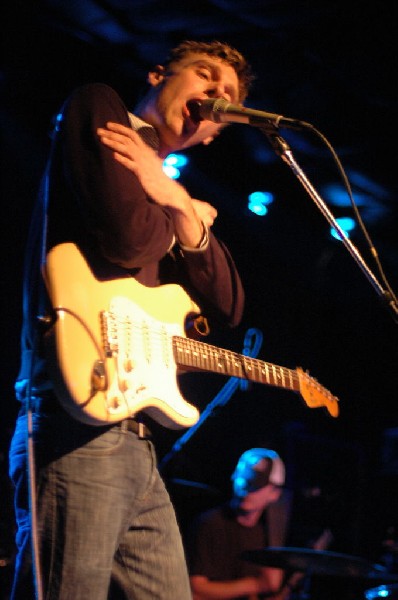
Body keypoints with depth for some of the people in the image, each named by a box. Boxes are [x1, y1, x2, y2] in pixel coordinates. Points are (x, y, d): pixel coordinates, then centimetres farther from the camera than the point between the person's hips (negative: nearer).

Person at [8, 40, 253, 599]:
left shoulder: (166, 196, 26)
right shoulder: (98, 108, 3)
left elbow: (228, 307, 15)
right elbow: (128, 236, -13)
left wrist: (183, 215, 3)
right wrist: (187, 214, 7)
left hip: (135, 443, 9)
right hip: (79, 429, -9)